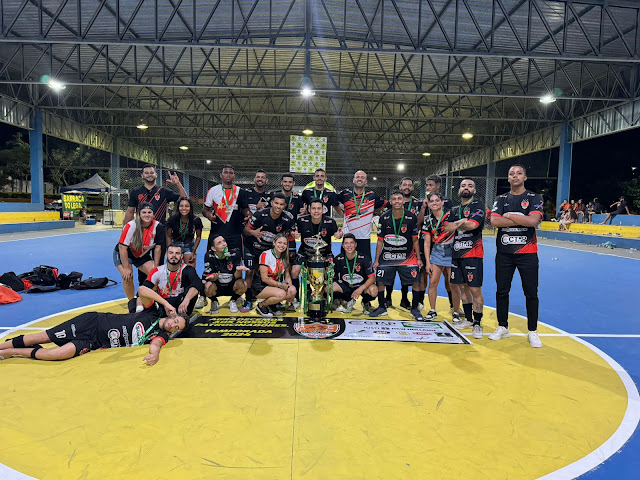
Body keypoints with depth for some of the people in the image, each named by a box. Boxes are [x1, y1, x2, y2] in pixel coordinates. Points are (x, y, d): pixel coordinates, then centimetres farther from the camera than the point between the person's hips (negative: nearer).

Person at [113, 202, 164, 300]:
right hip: (123, 254, -3)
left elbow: (157, 248, -8)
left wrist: (156, 267, -7)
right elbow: (122, 248, -23)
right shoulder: (131, 226, -28)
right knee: (128, 277, -22)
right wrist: (126, 268, -22)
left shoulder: (157, 226, -17)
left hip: (143, 255, 4)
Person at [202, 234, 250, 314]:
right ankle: (214, 302, 4)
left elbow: (237, 276, -15)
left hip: (231, 286, 0)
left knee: (243, 285, -30)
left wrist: (239, 270, -39)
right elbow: (210, 278, -15)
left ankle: (233, 301, 5)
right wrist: (214, 277, -41)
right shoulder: (209, 256, -16)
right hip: (217, 286, 0)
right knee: (208, 286, -32)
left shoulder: (235, 253, -16)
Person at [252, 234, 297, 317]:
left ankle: (271, 305, 2)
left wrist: (289, 286, -10)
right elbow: (264, 278, -18)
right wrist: (281, 285, -20)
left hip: (274, 285, 7)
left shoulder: (284, 257, 5)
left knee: (293, 291, -19)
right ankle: (261, 305, -6)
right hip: (260, 286, -7)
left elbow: (287, 275, 9)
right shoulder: (266, 255, -16)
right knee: (281, 294, -31)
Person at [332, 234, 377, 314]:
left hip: (362, 285, -2)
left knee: (373, 290, -36)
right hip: (345, 286, 3)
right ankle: (348, 301, 4)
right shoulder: (338, 259, -7)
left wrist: (361, 288, -35)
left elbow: (372, 277, -18)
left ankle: (365, 303, 4)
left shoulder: (363, 258, -14)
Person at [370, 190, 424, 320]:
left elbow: (415, 240, 3)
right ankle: (382, 307, 20)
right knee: (380, 281, 0)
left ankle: (414, 309, 16)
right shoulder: (384, 217, -4)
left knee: (416, 282, -4)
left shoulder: (411, 218, -4)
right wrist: (376, 260, -1)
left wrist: (418, 258, 0)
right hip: (387, 257, 1)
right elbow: (380, 241, 0)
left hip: (407, 256, 0)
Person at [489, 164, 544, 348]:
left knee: (531, 293, 2)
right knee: (502, 291, 8)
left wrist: (509, 215, -9)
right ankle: (502, 327, 22)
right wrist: (522, 220, -12)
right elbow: (494, 221, -9)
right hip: (504, 252, 3)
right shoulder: (501, 199, 9)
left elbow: (533, 221, -16)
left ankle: (532, 331, 15)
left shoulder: (534, 198, 2)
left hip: (527, 252, -2)